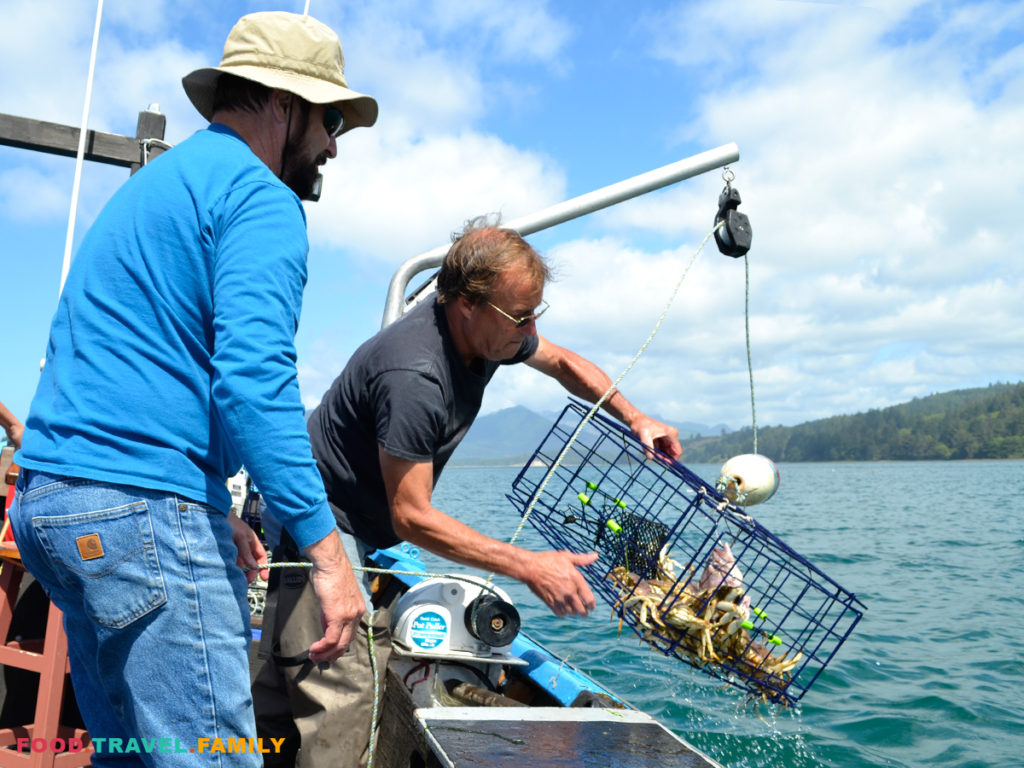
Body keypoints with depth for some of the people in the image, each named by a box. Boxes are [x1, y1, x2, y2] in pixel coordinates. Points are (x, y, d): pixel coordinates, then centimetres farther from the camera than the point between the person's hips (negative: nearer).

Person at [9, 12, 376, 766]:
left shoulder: (150, 185, 23)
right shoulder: (259, 196, -7)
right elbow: (253, 380, -21)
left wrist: (212, 509, 25)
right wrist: (327, 549, -20)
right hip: (142, 508, -10)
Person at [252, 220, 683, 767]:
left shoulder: (488, 328, -6)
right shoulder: (414, 374, -33)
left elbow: (564, 362, 14)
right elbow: (412, 518, -28)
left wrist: (635, 419, 2)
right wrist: (530, 567, -27)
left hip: (359, 531, 9)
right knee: (342, 705, -10)